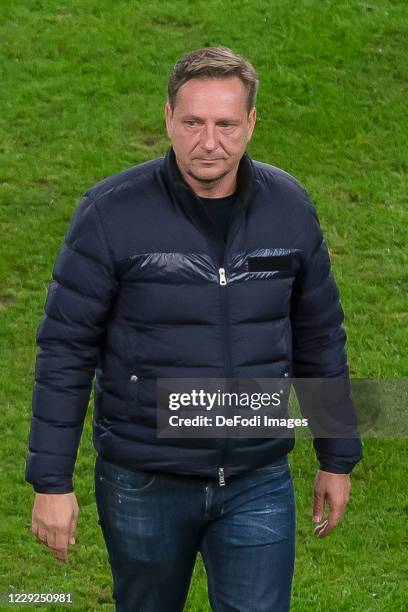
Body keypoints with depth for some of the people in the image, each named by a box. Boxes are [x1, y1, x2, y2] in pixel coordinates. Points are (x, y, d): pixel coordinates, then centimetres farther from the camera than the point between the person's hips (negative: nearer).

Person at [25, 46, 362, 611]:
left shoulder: (289, 207, -2)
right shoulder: (112, 213, -12)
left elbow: (320, 336, 9)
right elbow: (65, 349, -8)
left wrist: (337, 458, 13)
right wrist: (51, 481, -9)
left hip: (259, 483, 2)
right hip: (144, 484, -2)